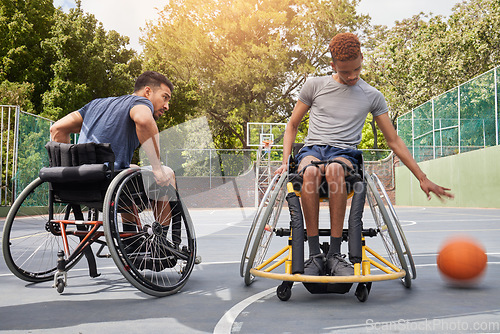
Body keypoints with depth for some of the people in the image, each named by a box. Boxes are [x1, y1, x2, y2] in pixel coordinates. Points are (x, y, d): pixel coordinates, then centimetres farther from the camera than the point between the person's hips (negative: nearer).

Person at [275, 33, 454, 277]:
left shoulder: (372, 96, 14)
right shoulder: (314, 86, 12)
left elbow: (394, 141, 16)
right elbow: (292, 125, 17)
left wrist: (423, 179, 10)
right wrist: (285, 161, 0)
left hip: (345, 154, 0)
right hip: (312, 150, 0)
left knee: (335, 169, -39)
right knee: (310, 172, -39)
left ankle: (335, 254, -34)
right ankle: (314, 255, -32)